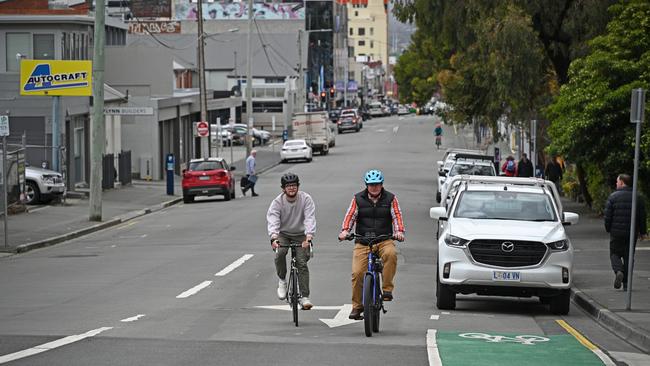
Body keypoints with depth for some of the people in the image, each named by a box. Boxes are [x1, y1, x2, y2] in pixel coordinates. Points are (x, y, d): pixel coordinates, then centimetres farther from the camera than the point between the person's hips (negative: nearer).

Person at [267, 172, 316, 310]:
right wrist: (274, 237, -44)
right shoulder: (277, 202, -13)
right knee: (280, 253, -30)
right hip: (283, 234, 0)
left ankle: (304, 297, -7)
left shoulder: (306, 199, -14)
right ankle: (282, 280, -5)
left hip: (300, 235, 0)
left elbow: (310, 219, -24)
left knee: (302, 263, -11)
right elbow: (272, 220, -25)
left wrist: (309, 237, -40)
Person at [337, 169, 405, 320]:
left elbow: (397, 216, -2)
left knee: (390, 254, -35)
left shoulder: (390, 199, 6)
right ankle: (357, 306, 5)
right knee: (357, 273, -11)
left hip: (384, 239, -1)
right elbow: (350, 215, 0)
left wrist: (399, 231, -21)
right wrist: (345, 231, -18)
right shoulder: (358, 199, 7)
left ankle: (387, 289, -24)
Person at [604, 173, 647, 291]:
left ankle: (618, 271, -19)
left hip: (616, 233, -2)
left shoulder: (613, 197, -6)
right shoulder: (637, 198, 3)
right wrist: (643, 232, 15)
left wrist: (608, 229, 9)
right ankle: (626, 284, 7)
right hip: (632, 233, 2)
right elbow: (642, 216, 6)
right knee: (628, 256, 9)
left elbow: (607, 216, -6)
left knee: (615, 254, 10)